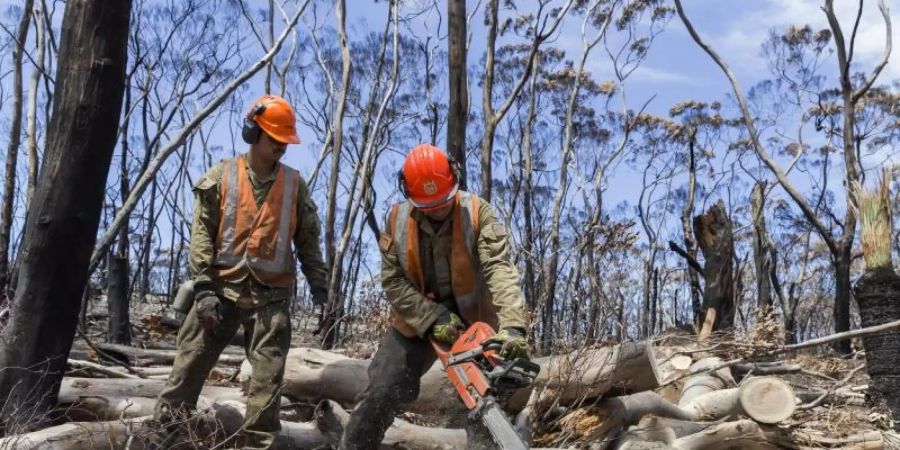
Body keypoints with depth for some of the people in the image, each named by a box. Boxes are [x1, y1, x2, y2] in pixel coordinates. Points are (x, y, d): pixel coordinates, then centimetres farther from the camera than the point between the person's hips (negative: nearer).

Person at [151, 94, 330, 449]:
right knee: (190, 363, 1)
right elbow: (202, 235, -2)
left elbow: (307, 238, 13)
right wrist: (204, 288, -10)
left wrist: (318, 282, 5)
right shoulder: (220, 178, 1)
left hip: (271, 295, 2)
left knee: (268, 377, 1)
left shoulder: (294, 184, 8)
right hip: (222, 288, -1)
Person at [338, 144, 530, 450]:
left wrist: (513, 326, -40)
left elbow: (499, 269, -26)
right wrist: (432, 318, -19)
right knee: (380, 394, -3)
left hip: (472, 319, -1)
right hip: (417, 321, 1)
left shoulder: (477, 212, -15)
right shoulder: (398, 219, -7)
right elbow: (392, 281, -7)